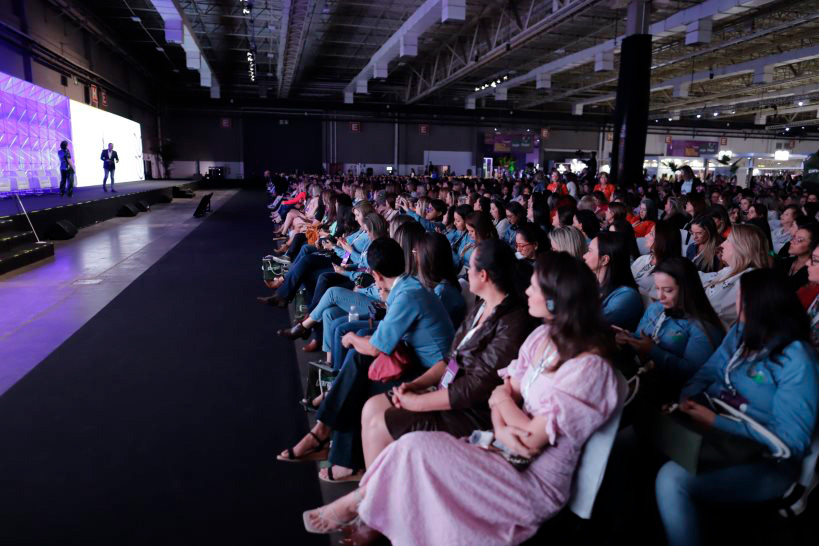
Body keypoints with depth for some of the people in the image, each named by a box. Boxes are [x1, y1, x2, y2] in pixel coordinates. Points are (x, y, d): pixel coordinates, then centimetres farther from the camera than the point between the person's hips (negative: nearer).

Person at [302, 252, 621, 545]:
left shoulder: (588, 367, -23)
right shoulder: (542, 337, 3)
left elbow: (531, 440, -21)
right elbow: (504, 396, 4)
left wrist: (503, 400, -4)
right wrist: (502, 430, -17)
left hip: (536, 483, -7)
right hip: (504, 454, 8)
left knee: (416, 447, -18)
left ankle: (359, 502, 6)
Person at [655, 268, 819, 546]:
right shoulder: (740, 333, 5)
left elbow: (788, 442, -19)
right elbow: (707, 372, 10)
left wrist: (715, 421, -21)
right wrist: (685, 398, -10)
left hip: (764, 462, -7)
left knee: (672, 479, -32)